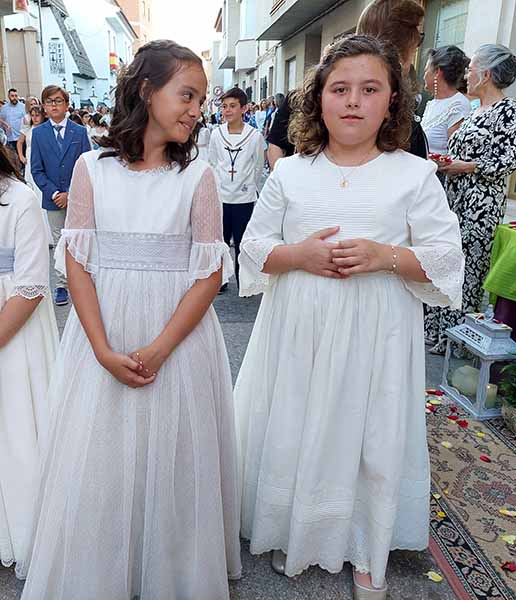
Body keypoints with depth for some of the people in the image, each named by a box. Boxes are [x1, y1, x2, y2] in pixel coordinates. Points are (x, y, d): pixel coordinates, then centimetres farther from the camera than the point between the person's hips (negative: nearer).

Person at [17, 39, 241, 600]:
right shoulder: (92, 167, 1)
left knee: (172, 460, 9)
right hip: (102, 334, 1)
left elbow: (210, 270, -6)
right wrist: (104, 350, -12)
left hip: (178, 334, 0)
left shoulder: (198, 175, -1)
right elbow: (76, 260, -2)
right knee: (96, 465, 9)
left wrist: (158, 349, -15)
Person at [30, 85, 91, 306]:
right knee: (59, 243, 8)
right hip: (53, 199, 1)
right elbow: (36, 170, 2)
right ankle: (62, 285, 17)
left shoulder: (80, 132, 1)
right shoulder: (38, 133, 4)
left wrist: (71, 194, -12)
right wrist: (54, 193, -11)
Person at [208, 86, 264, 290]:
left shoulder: (255, 136, -6)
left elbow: (258, 167, 6)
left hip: (244, 198, -2)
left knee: (242, 243, 5)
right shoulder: (216, 134, 1)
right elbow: (213, 164, 12)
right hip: (220, 197, 2)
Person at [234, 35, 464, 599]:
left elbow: (446, 257, -1)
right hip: (298, 330, 2)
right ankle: (293, 535, 38)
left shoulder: (415, 175, -1)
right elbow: (254, 247, 6)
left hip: (376, 335, -1)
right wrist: (298, 255, -14)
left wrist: (385, 256, -18)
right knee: (294, 432, 11)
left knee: (371, 438, 9)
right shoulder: (288, 173, 4)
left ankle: (366, 553, 35)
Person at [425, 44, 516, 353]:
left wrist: (463, 166, -17)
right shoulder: (478, 111, 16)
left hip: (481, 202, -8)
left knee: (468, 265, -2)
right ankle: (440, 326, 22)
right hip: (458, 197, 8)